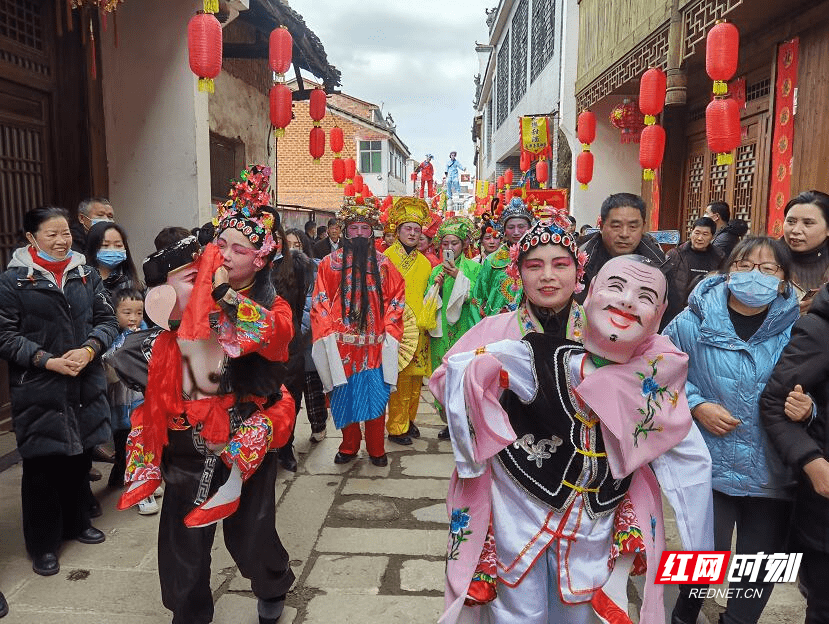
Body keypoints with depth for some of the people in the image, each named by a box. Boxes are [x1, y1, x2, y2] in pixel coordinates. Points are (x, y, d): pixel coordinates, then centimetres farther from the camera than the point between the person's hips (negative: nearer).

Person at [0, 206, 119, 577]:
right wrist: (49, 361, -17)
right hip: (38, 392, -4)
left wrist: (89, 349, -12)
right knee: (42, 465, 5)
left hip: (85, 386, 4)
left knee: (80, 457, 15)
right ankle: (43, 543, 22)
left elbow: (107, 320, 6)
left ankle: (76, 523, 36)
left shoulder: (86, 275, 7)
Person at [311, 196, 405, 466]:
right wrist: (329, 334, -6)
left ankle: (376, 450, 19)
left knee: (375, 395, 4)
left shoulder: (383, 263, 7)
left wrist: (389, 330, -3)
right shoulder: (331, 263, 4)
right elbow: (320, 302, 2)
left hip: (375, 343, 0)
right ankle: (349, 446, 24)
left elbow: (396, 299, 7)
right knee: (345, 395, 7)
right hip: (342, 343, 0)